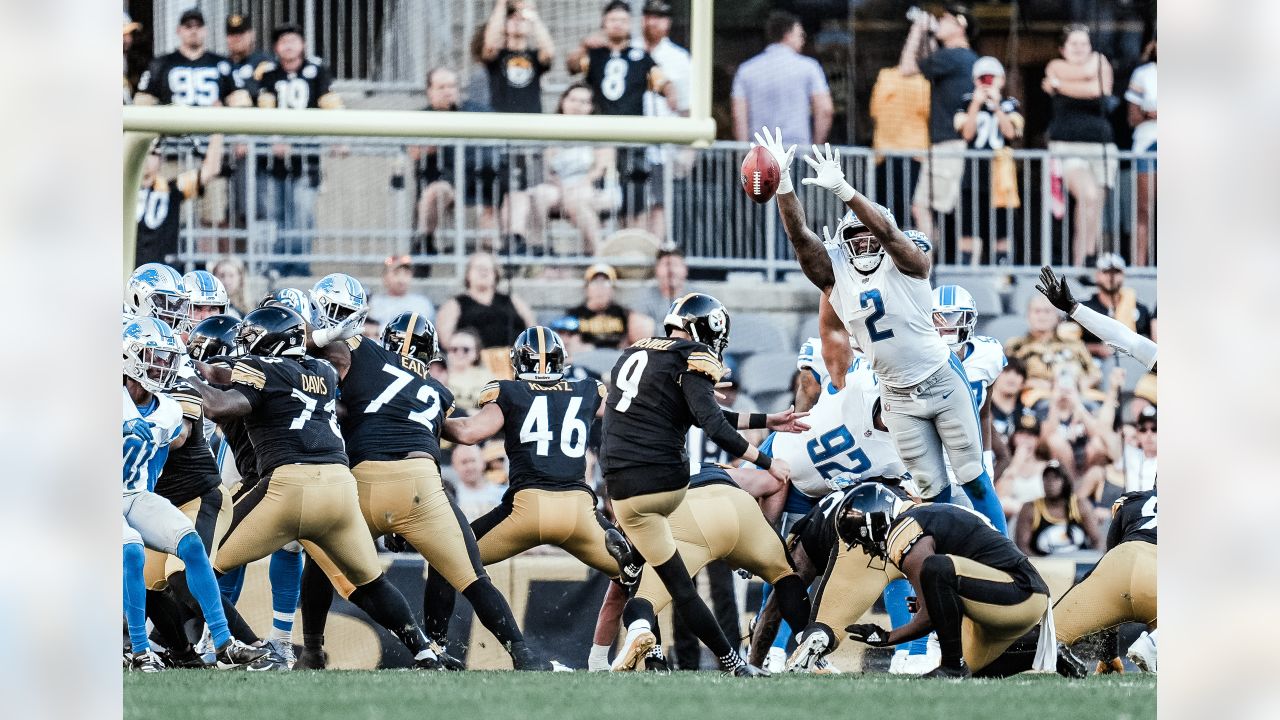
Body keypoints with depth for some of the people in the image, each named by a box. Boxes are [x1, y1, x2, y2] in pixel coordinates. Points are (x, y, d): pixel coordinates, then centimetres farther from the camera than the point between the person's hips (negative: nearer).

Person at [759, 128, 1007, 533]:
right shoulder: (834, 275, -3)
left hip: (943, 382, -3)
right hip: (899, 399, 3)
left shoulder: (906, 263, -13)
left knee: (973, 479, 3)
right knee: (932, 491, 6)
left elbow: (886, 230, -32)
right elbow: (799, 235, -14)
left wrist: (842, 190, -46)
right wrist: (782, 182, -29)